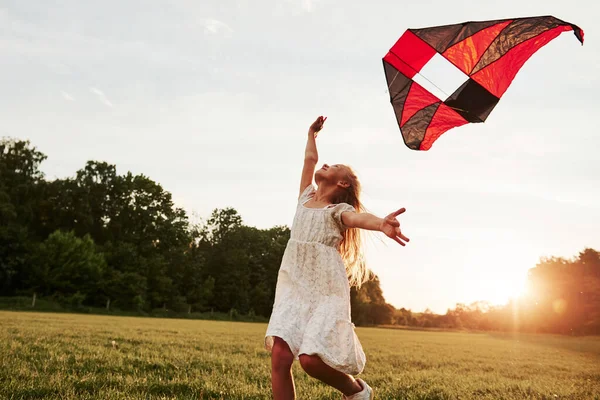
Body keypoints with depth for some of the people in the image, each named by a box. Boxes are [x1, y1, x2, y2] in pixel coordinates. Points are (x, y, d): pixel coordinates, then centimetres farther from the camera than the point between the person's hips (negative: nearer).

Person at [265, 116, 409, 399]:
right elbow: (310, 159, 29)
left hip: (325, 290, -5)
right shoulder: (306, 197, 19)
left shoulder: (339, 210, 2)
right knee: (280, 356, -13)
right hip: (293, 287, 5)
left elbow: (358, 218, -21)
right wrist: (312, 133, 48)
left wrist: (382, 224, -44)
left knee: (311, 359, -20)